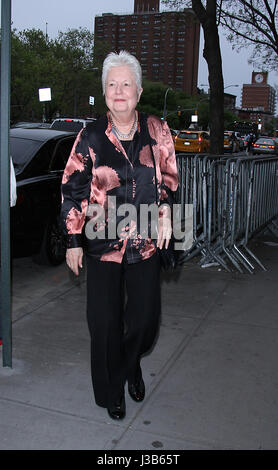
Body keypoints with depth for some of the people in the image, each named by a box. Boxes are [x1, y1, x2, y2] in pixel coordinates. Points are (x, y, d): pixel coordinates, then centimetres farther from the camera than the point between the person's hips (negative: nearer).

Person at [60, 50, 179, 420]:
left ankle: (132, 366, 44)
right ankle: (111, 391, 30)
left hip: (146, 242, 2)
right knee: (105, 321, 7)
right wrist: (73, 241, -3)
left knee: (145, 316, 11)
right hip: (103, 244, -2)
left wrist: (165, 213, -2)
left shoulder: (156, 130, -1)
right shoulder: (90, 137, -6)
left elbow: (168, 177, 12)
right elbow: (72, 191, -2)